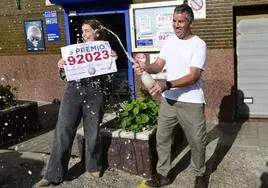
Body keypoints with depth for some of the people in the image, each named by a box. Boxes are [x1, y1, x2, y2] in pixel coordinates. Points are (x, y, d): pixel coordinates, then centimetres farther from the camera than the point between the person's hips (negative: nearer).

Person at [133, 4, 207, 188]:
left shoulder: (199, 45, -13)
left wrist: (167, 85, -34)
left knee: (197, 141, 10)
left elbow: (193, 77, -22)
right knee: (162, 138, 12)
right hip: (168, 99, 6)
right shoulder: (170, 41, 6)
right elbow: (158, 66, 0)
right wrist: (145, 67, -23)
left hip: (191, 102, -5)